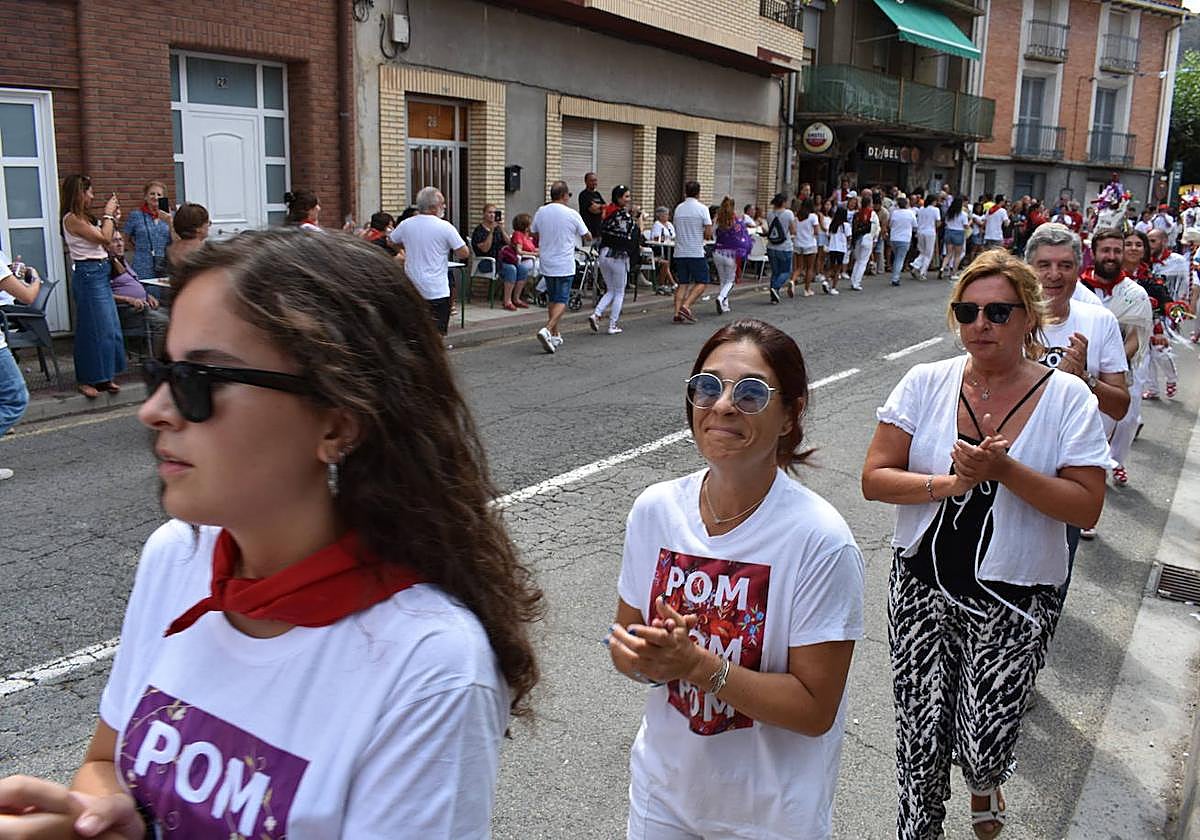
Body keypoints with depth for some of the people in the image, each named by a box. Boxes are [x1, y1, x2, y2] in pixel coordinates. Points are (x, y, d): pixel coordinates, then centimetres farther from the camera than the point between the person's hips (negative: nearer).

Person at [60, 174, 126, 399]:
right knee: (94, 328, -4)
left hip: (99, 273, 9)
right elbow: (104, 238, -15)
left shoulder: (84, 217, 13)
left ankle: (102, 376, 18)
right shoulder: (72, 219, -14)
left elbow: (104, 238, 18)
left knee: (108, 326, 10)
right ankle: (87, 380, 6)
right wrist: (109, 214, -2)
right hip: (88, 275, -9)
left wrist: (112, 216, 14)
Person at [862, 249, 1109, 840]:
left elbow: (1087, 507, -9)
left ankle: (985, 781, 38)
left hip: (1012, 602, -1)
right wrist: (950, 483, -21)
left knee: (982, 749, 0)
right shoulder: (926, 383, -3)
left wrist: (1005, 472, -22)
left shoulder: (1066, 398, -6)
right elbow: (876, 478, -6)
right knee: (920, 739, 6)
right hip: (923, 588, 1)